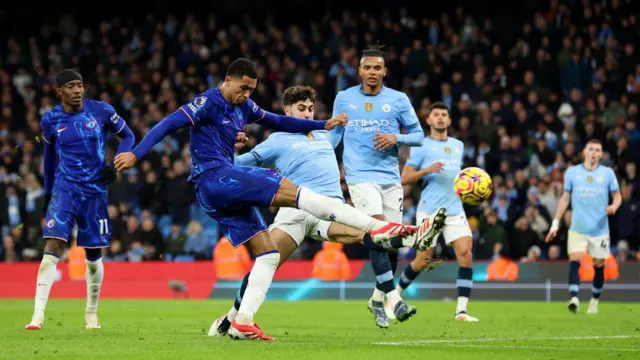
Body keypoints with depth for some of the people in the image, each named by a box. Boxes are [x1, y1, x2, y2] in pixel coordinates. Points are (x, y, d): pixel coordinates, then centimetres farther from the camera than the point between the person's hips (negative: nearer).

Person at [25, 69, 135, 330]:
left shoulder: (101, 111, -5)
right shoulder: (51, 120, -1)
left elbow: (128, 136, 6)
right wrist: (48, 192, 19)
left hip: (94, 190, 1)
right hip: (64, 189, -1)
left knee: (93, 255, 8)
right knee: (52, 248, -15)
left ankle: (91, 313, 27)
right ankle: (38, 315, -18)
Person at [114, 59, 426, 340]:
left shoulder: (244, 106, 17)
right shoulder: (208, 103, -7)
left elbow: (278, 122, 26)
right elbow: (169, 124, -14)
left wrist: (323, 125, 21)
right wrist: (135, 154, -25)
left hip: (220, 194, 10)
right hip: (213, 178, -10)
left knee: (268, 253, 3)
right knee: (289, 190, -16)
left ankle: (242, 322, -3)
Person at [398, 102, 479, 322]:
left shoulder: (458, 145, 17)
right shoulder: (421, 146, 0)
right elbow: (405, 178, -4)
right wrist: (427, 170, -20)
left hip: (454, 210, 4)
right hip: (429, 210, -4)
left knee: (466, 255, -14)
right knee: (423, 261, -1)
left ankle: (461, 310, -15)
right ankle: (396, 292, 28)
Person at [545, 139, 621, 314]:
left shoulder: (608, 173, 3)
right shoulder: (572, 172, 5)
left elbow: (617, 195, 10)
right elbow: (565, 198, 12)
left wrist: (614, 206, -14)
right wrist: (556, 223, 8)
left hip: (600, 228, 0)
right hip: (577, 228, 0)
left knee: (599, 266, 5)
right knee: (574, 261, -17)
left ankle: (594, 302, 21)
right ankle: (574, 299, -27)